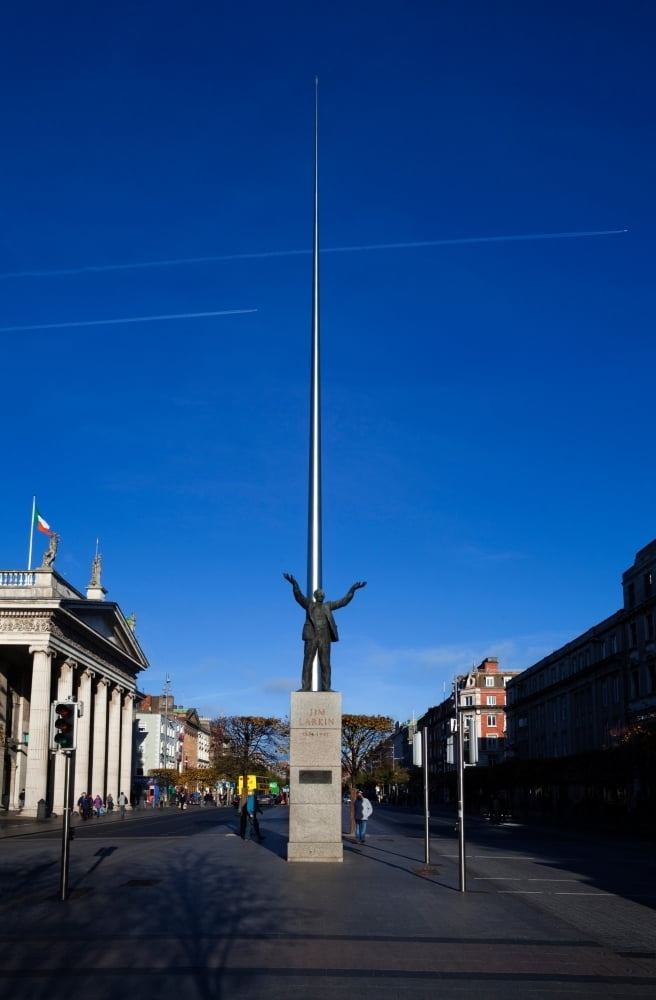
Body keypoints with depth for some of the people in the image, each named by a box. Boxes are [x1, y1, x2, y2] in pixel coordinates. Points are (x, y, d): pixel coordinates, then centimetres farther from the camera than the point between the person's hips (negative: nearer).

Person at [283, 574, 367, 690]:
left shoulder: (328, 606, 15)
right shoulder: (309, 604, 6)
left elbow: (343, 602, 13)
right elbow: (299, 596, -11)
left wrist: (352, 590, 4)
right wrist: (294, 583, -28)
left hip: (325, 638, 2)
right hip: (311, 637, -2)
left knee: (325, 664, 1)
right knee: (308, 663, -4)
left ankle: (325, 687, 3)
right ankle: (306, 687, -3)